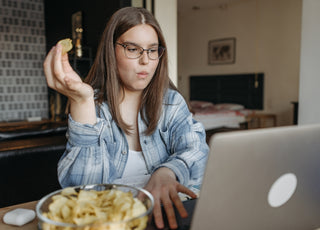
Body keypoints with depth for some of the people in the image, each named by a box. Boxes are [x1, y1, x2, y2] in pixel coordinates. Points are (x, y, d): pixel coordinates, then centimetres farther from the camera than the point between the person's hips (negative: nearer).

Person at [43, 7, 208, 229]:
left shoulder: (172, 102, 5)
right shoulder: (95, 106, -2)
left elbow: (197, 150, -8)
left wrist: (167, 173, -30)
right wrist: (82, 102, -22)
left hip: (163, 210, 1)